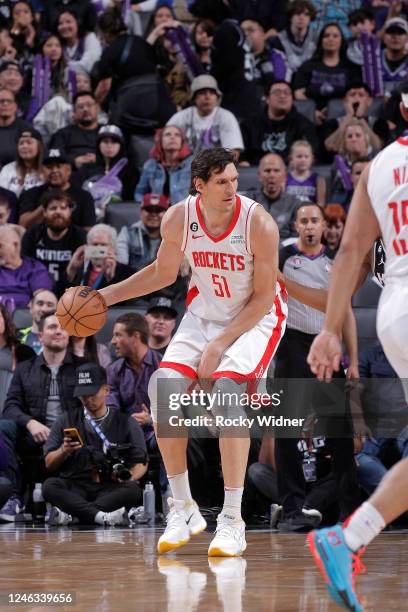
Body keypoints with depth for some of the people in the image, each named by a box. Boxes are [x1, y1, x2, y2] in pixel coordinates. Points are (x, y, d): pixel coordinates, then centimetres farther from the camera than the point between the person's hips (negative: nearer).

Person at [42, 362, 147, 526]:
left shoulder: (126, 423, 13)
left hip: (111, 489, -1)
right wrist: (63, 450, -10)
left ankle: (69, 512, -38)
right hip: (74, 489, 1)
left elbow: (141, 463, 10)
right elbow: (49, 464, 12)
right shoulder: (66, 421, 16)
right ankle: (102, 515, -45)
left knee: (132, 489, -33)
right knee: (50, 485, -30)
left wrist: (129, 476, -13)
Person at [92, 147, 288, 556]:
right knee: (163, 385, -15)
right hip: (204, 313, 5)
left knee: (227, 389, -28)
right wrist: (106, 296, 1)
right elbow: (164, 272, 8)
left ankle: (232, 520, -21)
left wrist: (220, 346, -22)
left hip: (255, 318, -5)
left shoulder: (258, 223, -24)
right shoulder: (179, 219, -13)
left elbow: (263, 296, -17)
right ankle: (182, 509, -2)